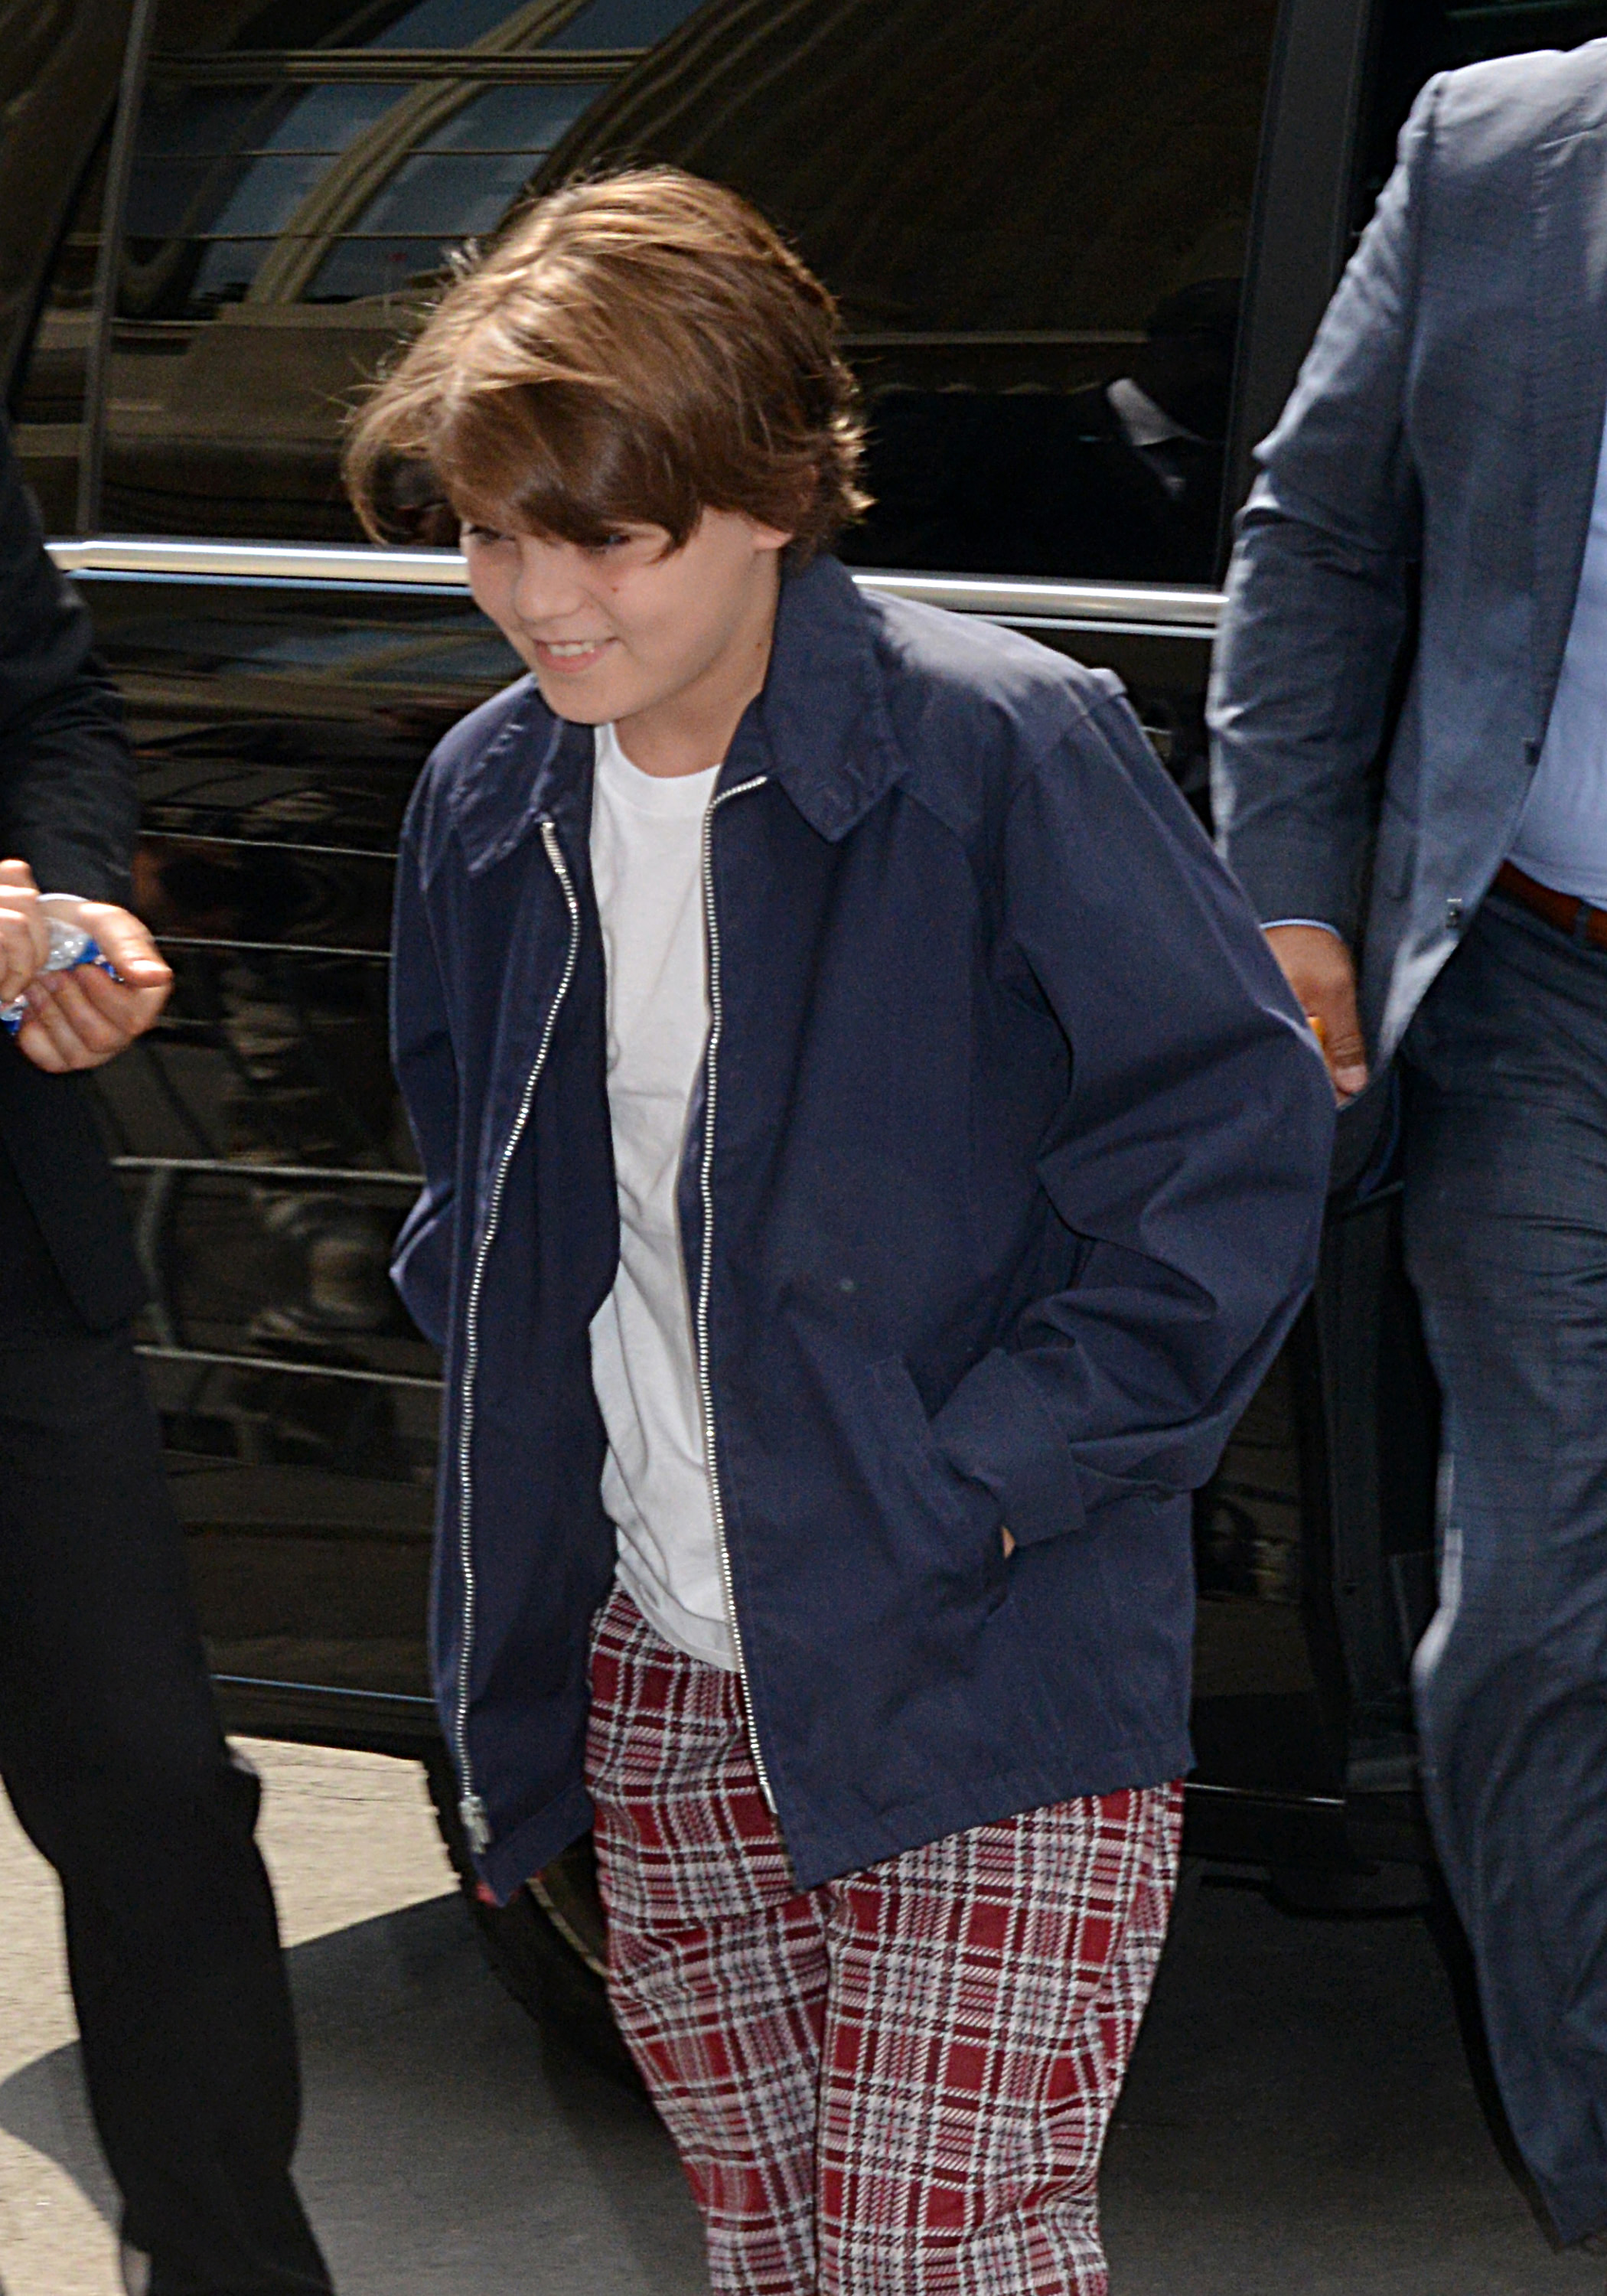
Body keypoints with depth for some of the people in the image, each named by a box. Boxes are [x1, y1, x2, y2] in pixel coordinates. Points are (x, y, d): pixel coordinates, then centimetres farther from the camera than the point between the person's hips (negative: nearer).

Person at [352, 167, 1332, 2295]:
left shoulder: (1004, 751, -16)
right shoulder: (488, 802, 5)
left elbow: (1235, 1145, -14)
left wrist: (970, 1491, -17)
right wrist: (533, 1439, 6)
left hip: (990, 1691, -6)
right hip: (657, 1673, 6)